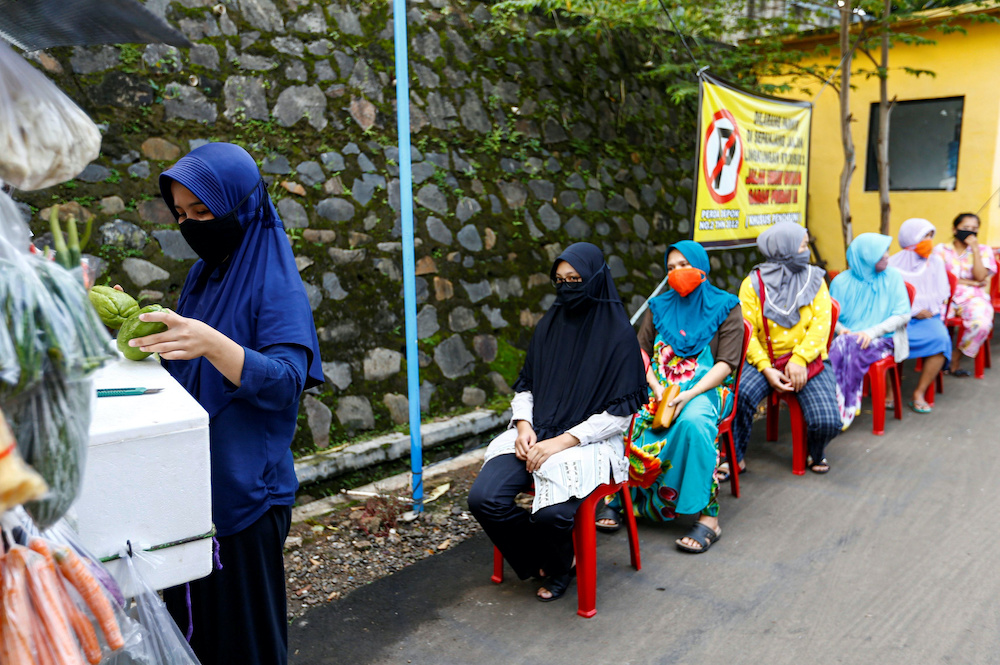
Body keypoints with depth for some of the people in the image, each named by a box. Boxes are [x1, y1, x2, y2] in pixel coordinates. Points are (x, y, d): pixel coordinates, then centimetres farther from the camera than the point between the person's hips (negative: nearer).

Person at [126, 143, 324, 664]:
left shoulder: (275, 284, -16)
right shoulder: (203, 274, 8)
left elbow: (285, 382, -27)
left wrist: (211, 343, -42)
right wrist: (139, 325, 0)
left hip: (243, 485, -7)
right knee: (190, 622, 21)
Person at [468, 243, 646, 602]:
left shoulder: (617, 333, -7)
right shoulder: (550, 323, 9)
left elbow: (620, 411, -10)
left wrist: (562, 441, -17)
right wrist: (523, 425, -5)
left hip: (588, 440, -5)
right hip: (535, 434, 5)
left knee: (552, 513, -29)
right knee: (483, 498, -18)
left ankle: (558, 568, 9)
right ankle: (540, 557, 11)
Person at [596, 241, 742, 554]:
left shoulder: (725, 307, 6)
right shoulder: (659, 307, 18)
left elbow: (726, 363, -4)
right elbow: (641, 352, 11)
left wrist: (689, 394, -19)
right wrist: (656, 387, -10)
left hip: (706, 388, -3)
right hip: (658, 386, 3)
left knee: (692, 421, -38)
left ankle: (708, 516, -31)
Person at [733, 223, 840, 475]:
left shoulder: (814, 279, 9)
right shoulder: (753, 283, 1)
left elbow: (821, 324, -3)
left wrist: (799, 359, -17)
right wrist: (766, 369, -18)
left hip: (808, 359, 2)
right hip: (765, 360, -1)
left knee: (828, 422, -18)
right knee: (740, 395, -31)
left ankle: (817, 453, 20)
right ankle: (735, 459, -9)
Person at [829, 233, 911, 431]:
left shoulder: (893, 277, 5)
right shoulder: (842, 281, 6)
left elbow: (903, 315, -1)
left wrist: (872, 332, -15)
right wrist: (841, 329, -16)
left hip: (882, 340, -1)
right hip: (847, 337, 1)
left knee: (853, 347, -34)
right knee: (840, 345, -35)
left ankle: (846, 410, -26)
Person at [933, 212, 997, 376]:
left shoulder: (983, 251, 14)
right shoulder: (941, 250, 12)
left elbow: (980, 276, -3)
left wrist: (975, 249, -5)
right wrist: (970, 282, -4)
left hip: (974, 298, 1)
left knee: (982, 324, -33)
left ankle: (957, 358, -9)